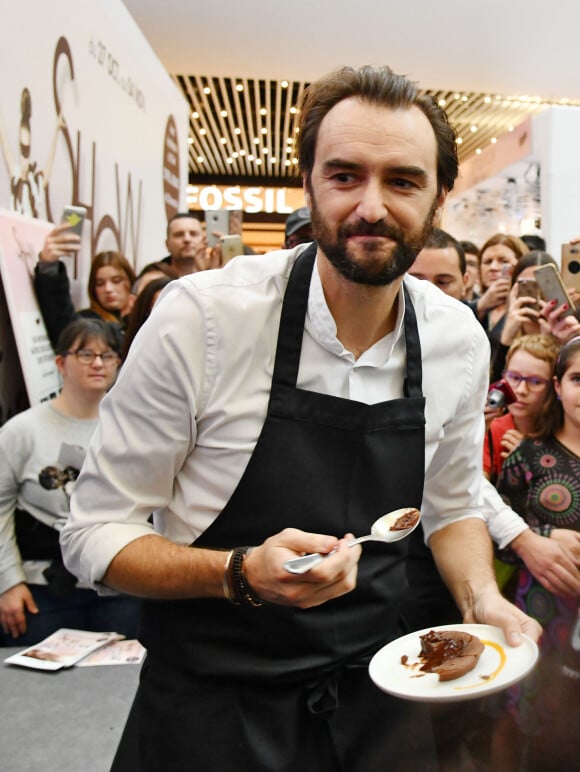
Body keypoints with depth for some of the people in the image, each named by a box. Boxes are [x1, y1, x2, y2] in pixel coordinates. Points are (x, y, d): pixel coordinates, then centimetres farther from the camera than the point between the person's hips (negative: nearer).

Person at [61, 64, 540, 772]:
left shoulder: (460, 340, -7)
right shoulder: (199, 316, -21)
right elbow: (94, 533, -14)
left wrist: (483, 601, -10)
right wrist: (243, 574, -30)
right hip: (210, 701, -3)